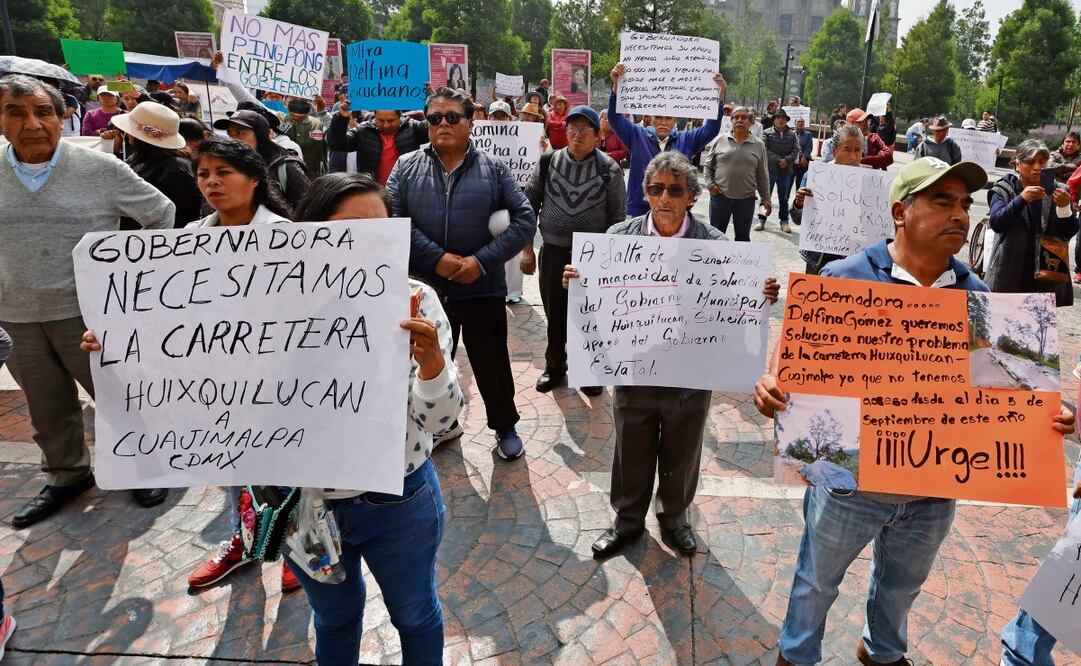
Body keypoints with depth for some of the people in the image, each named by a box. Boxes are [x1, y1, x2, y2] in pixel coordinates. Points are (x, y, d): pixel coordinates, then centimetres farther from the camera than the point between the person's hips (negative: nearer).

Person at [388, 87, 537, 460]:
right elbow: (393, 219, -6)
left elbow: (524, 219, -5)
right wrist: (436, 258, -19)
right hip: (424, 288, 2)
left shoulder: (493, 169, 0)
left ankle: (505, 426, 33)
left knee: (492, 363, 11)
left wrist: (482, 261, -15)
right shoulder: (407, 167, 3)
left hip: (482, 289, -1)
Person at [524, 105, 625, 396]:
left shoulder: (609, 169, -5)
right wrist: (527, 248, 1)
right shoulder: (548, 162, -1)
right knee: (554, 314, 13)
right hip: (554, 252, 2)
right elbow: (530, 205, 4)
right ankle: (554, 366, 32)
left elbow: (618, 216, -1)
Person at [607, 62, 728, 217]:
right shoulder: (637, 136, 2)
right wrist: (616, 85, -22)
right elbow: (615, 118, -7)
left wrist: (719, 97, -16)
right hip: (639, 212, -1)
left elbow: (711, 129, -2)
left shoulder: (686, 140, 7)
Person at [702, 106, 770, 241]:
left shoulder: (758, 145, 4)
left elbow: (763, 176, 6)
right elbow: (708, 165, 8)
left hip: (746, 199, 1)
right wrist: (710, 184, -6)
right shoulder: (720, 140, 2)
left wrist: (766, 199, 5)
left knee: (743, 236, 10)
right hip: (719, 197, 0)